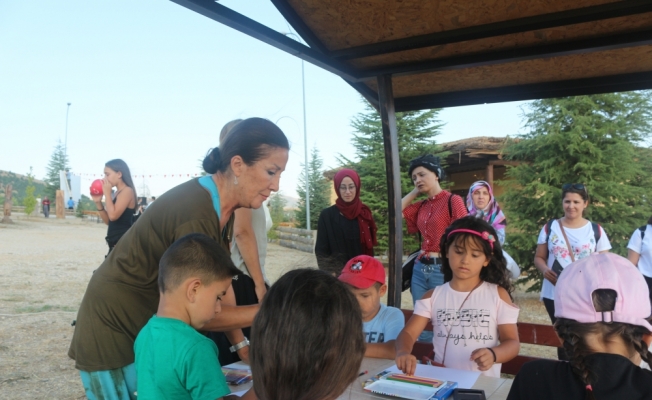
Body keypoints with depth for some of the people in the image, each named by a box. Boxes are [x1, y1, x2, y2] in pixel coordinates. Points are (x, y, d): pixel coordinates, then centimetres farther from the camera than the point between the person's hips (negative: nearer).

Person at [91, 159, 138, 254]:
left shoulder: (127, 191, -11)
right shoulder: (117, 193, 15)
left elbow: (113, 215, -22)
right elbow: (108, 221, 17)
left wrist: (107, 193, -11)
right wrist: (98, 202, 7)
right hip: (115, 244, 10)